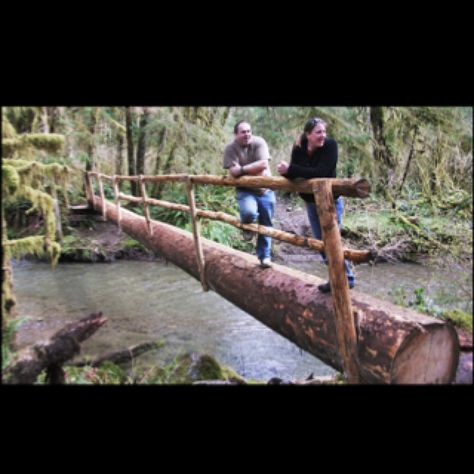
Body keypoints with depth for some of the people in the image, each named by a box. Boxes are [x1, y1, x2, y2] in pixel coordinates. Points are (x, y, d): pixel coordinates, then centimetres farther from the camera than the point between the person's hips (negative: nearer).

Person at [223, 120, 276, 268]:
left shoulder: (259, 142, -10)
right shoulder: (230, 148, -9)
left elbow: (263, 164, -22)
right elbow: (233, 171, -19)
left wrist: (242, 169, -19)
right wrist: (254, 169, -20)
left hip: (265, 190, 2)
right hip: (245, 191, -1)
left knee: (266, 224, 7)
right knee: (249, 212, -31)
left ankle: (264, 256, 25)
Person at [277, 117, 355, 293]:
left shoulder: (330, 145, -21)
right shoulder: (298, 148, -6)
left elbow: (321, 172, -32)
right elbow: (294, 174, -9)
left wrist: (290, 169, -33)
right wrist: (285, 170, -32)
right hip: (311, 203, 6)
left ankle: (347, 278, 10)